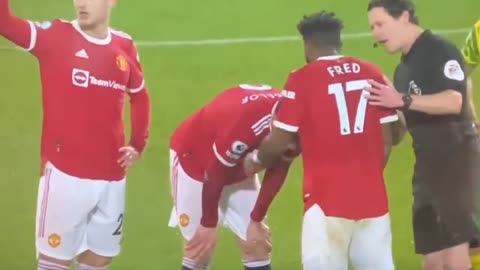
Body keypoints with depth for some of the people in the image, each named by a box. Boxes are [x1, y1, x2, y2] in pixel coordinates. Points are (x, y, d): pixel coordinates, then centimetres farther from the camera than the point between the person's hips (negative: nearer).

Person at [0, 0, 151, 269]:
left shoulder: (125, 47, 5)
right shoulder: (55, 36, -7)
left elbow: (140, 96, 21)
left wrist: (138, 144, 12)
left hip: (111, 176, 4)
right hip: (65, 172, -4)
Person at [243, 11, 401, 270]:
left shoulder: (302, 79, -6)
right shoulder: (372, 73, 7)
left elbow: (279, 142, -6)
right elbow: (387, 138, 9)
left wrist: (254, 160, 14)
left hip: (327, 199, -4)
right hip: (372, 197, 4)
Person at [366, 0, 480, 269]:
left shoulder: (441, 50, -11)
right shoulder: (404, 68, 17)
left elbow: (453, 101, -25)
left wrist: (403, 100, -30)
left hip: (455, 158, -9)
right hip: (428, 162, 9)